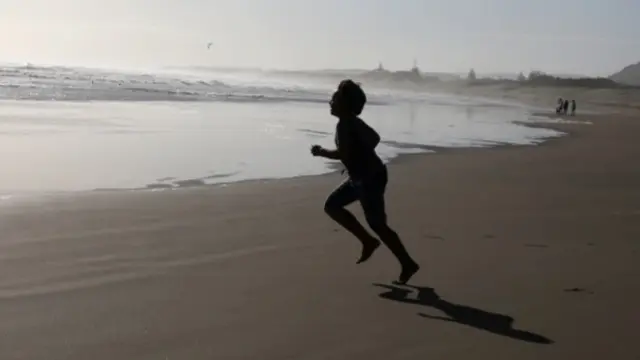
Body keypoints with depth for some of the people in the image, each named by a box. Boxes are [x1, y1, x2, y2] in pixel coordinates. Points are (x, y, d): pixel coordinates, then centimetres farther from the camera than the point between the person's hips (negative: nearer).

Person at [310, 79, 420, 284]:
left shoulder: (344, 124, -19)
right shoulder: (352, 121, 10)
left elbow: (343, 154, -28)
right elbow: (375, 138, 22)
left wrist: (321, 152, -13)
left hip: (370, 178, -10)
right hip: (360, 177, 10)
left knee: (377, 224, -3)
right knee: (332, 206, 11)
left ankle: (408, 264, 8)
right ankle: (368, 241, 14)